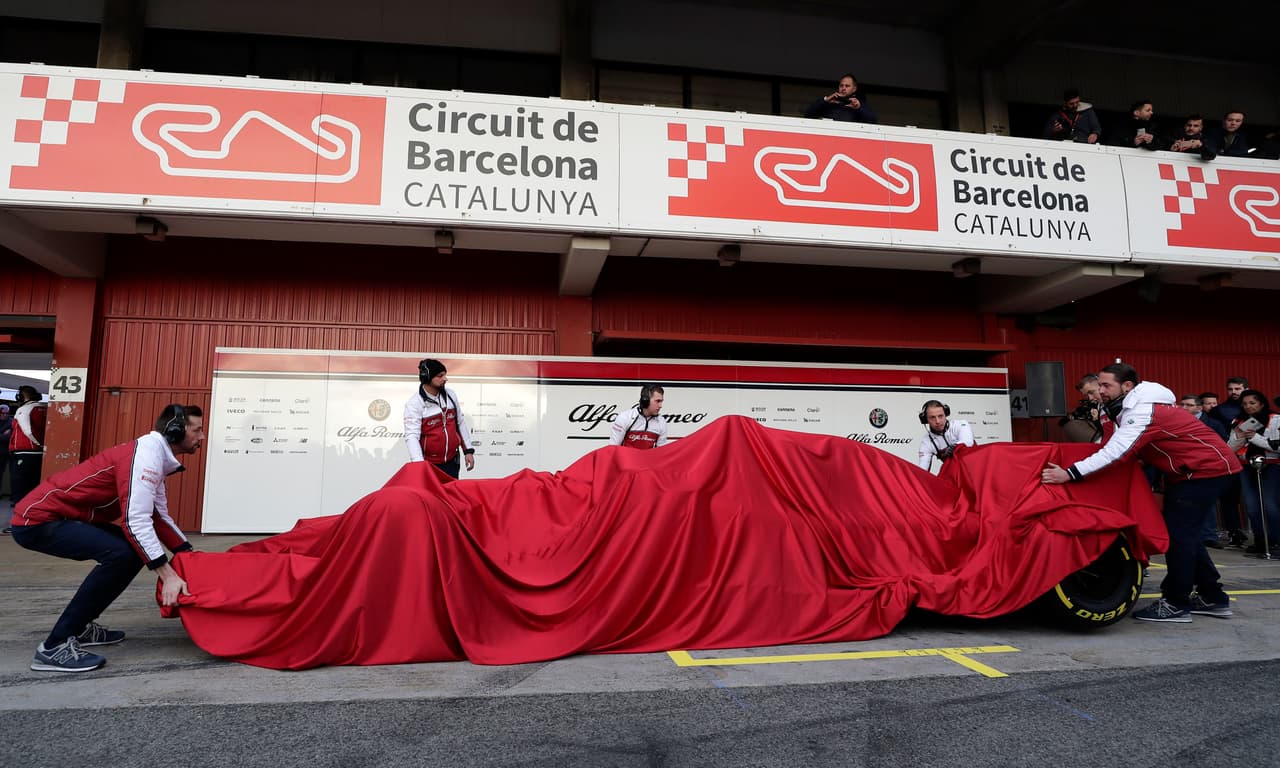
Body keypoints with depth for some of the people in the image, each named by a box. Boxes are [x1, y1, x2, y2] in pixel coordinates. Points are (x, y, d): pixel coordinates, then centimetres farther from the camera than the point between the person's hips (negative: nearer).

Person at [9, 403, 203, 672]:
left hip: (64, 517, 11)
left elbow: (158, 517, 17)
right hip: (38, 519, -11)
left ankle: (81, 626, 19)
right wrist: (168, 575, -29)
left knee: (136, 550, 10)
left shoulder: (154, 459, 10)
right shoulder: (145, 454, -22)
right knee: (121, 554, -27)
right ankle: (54, 646, -17)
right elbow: (136, 521, -30)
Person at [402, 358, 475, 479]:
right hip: (429, 465, -5)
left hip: (452, 462, 5)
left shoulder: (451, 395, 4)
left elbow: (461, 423, 13)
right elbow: (411, 436, -19)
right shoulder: (414, 404, -12)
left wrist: (468, 451, 10)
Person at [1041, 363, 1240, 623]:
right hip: (1185, 471, 10)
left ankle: (1176, 604, -2)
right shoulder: (1128, 408, 6)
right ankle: (1212, 597, 24)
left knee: (1178, 532, -10)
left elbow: (1118, 451, -37)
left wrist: (1070, 474, -41)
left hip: (1207, 468, -10)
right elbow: (1112, 446, 3)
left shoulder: (1143, 410, -26)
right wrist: (1108, 419, -12)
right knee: (1182, 532, 14)